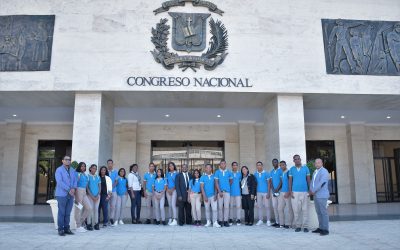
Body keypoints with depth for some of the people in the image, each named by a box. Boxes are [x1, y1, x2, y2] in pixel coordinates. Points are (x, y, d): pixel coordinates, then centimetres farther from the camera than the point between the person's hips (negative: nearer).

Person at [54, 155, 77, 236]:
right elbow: (60, 182, -14)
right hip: (62, 194, -5)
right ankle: (60, 229, 5)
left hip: (70, 195, 5)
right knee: (61, 213, -1)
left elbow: (75, 181, 10)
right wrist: (69, 189, -18)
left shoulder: (72, 171, 14)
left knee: (68, 213, 8)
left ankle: (66, 228, 15)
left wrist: (74, 188, -10)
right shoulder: (59, 170, -3)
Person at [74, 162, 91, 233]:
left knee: (89, 208, 4)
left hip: (84, 192, 8)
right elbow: (74, 184, -11)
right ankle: (78, 226, 5)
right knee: (78, 208, -3)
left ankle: (80, 222, 18)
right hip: (78, 191, -8)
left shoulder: (85, 175, 17)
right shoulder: (77, 174, -6)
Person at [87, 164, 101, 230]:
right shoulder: (87, 176, -1)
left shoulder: (98, 177, 10)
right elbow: (87, 187, -4)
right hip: (90, 195, -3)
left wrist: (97, 195, -2)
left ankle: (96, 224, 9)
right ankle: (89, 224, 1)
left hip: (97, 196, 3)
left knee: (96, 209, 4)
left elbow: (100, 187, 11)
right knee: (90, 209, -6)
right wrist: (92, 196, -9)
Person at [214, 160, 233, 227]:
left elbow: (231, 180, 19)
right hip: (220, 191, -1)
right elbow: (216, 182, -3)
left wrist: (227, 186, 9)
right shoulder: (217, 172, 2)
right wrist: (219, 191, -10)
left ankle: (226, 221, 4)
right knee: (220, 206, 1)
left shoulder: (229, 172, 7)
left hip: (227, 191, 1)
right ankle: (220, 221, 9)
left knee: (226, 206, -1)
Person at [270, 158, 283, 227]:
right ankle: (277, 221, 13)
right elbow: (271, 182, 11)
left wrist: (277, 189, -14)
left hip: (279, 191, -6)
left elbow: (281, 181, -8)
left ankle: (281, 222, -3)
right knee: (274, 206, 7)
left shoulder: (280, 170, -3)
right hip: (274, 191, 6)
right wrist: (273, 190, -3)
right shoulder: (271, 171, 14)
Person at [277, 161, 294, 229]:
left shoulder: (288, 172, -9)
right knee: (280, 208, 9)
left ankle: (288, 224, 6)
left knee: (289, 209, -2)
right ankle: (282, 223, 17)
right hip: (282, 192, 8)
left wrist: (288, 192, -18)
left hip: (287, 193, -8)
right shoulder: (281, 173, 12)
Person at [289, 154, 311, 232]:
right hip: (295, 192, 0)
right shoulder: (291, 169, 5)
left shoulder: (305, 168, 4)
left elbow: (308, 179, 7)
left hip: (304, 191, 0)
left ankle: (305, 226, 8)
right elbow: (290, 181, 6)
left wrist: (309, 190, 1)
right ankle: (298, 226, 11)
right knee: (296, 210, 2)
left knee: (305, 209, 1)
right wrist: (290, 191, -1)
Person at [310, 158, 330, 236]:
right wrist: (311, 191, -1)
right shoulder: (315, 172, 17)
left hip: (322, 195, -8)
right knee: (319, 212, 11)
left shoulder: (324, 171, -10)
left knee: (324, 212, -5)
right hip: (316, 195, 8)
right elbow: (312, 182, 17)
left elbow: (321, 183, -19)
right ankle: (321, 228, 17)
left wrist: (314, 191, -12)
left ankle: (325, 229, -1)